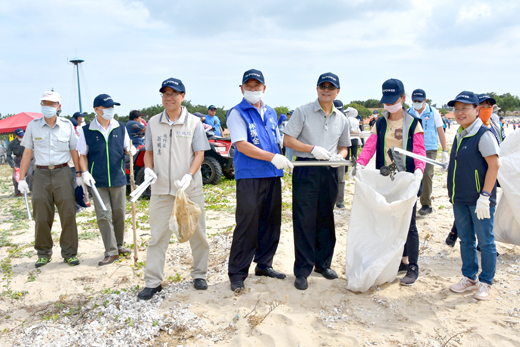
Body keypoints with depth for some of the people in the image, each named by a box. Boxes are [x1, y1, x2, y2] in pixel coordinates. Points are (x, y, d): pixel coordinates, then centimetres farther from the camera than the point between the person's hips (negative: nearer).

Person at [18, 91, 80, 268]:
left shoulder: (67, 125, 4)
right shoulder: (33, 126, 5)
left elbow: (74, 151, 8)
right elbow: (27, 153, 7)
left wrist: (80, 174, 4)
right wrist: (21, 178, 4)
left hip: (62, 172, -1)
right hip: (41, 173, 1)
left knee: (68, 213, -3)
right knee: (41, 216, 3)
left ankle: (69, 253, 8)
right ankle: (44, 253, 19)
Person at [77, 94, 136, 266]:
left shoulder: (120, 127, 4)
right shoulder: (86, 131, -1)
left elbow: (126, 148, 12)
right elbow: (83, 154, 5)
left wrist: (131, 150, -11)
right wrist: (85, 172, -9)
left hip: (118, 179, 2)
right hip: (98, 181, -2)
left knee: (119, 213, 10)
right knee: (103, 216, -2)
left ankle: (119, 245, 26)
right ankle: (111, 252, 5)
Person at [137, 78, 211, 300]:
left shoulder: (194, 122, 0)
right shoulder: (153, 122, 7)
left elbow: (199, 153, -4)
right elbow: (149, 151, 14)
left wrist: (189, 176, -20)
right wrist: (148, 169, -7)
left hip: (190, 189, -1)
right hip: (160, 189, 2)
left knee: (197, 233, 7)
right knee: (157, 236, 4)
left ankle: (199, 274, 25)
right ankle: (152, 282, 14)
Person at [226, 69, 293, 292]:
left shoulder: (271, 113, 17)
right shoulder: (237, 113, -3)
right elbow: (242, 145, -15)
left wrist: (285, 160, 11)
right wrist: (272, 157, -21)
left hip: (273, 175, 7)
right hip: (249, 177, -6)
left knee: (271, 223, 11)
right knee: (247, 225, -5)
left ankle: (264, 265, 27)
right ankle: (237, 273, 7)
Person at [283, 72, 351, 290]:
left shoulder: (341, 119, 13)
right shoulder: (302, 112, 0)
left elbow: (344, 147, 21)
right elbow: (288, 140, -5)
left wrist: (339, 156, -3)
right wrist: (313, 149, -16)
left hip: (329, 172, 5)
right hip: (306, 170, -4)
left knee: (326, 219, 12)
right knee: (305, 220, -4)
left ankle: (323, 263, 27)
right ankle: (302, 270, 6)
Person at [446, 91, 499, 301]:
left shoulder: (483, 134, -13)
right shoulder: (459, 135, 10)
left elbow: (494, 166, -16)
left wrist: (485, 196, -19)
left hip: (479, 199, -8)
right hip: (460, 199, 8)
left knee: (485, 242, 5)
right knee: (465, 240, 15)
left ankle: (485, 282, 18)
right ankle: (470, 278, 28)